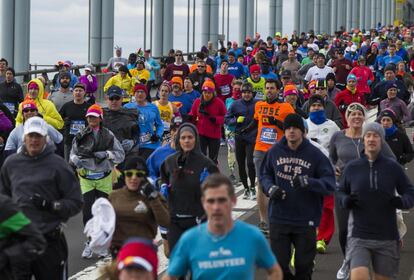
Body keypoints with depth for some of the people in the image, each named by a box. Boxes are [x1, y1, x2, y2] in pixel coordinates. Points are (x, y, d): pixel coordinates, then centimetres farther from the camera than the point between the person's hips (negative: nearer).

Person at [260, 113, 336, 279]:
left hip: (306, 221, -2)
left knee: (304, 265, 9)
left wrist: (309, 182, -27)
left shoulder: (315, 154, -7)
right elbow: (264, 174, 14)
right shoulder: (275, 151, 1)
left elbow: (330, 184, -10)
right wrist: (270, 188, -7)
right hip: (278, 218, 2)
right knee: (278, 264, 5)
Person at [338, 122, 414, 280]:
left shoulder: (393, 168, 0)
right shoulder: (352, 168, 2)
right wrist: (346, 200, -10)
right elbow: (341, 192, 13)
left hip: (387, 237, 1)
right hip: (359, 236, -1)